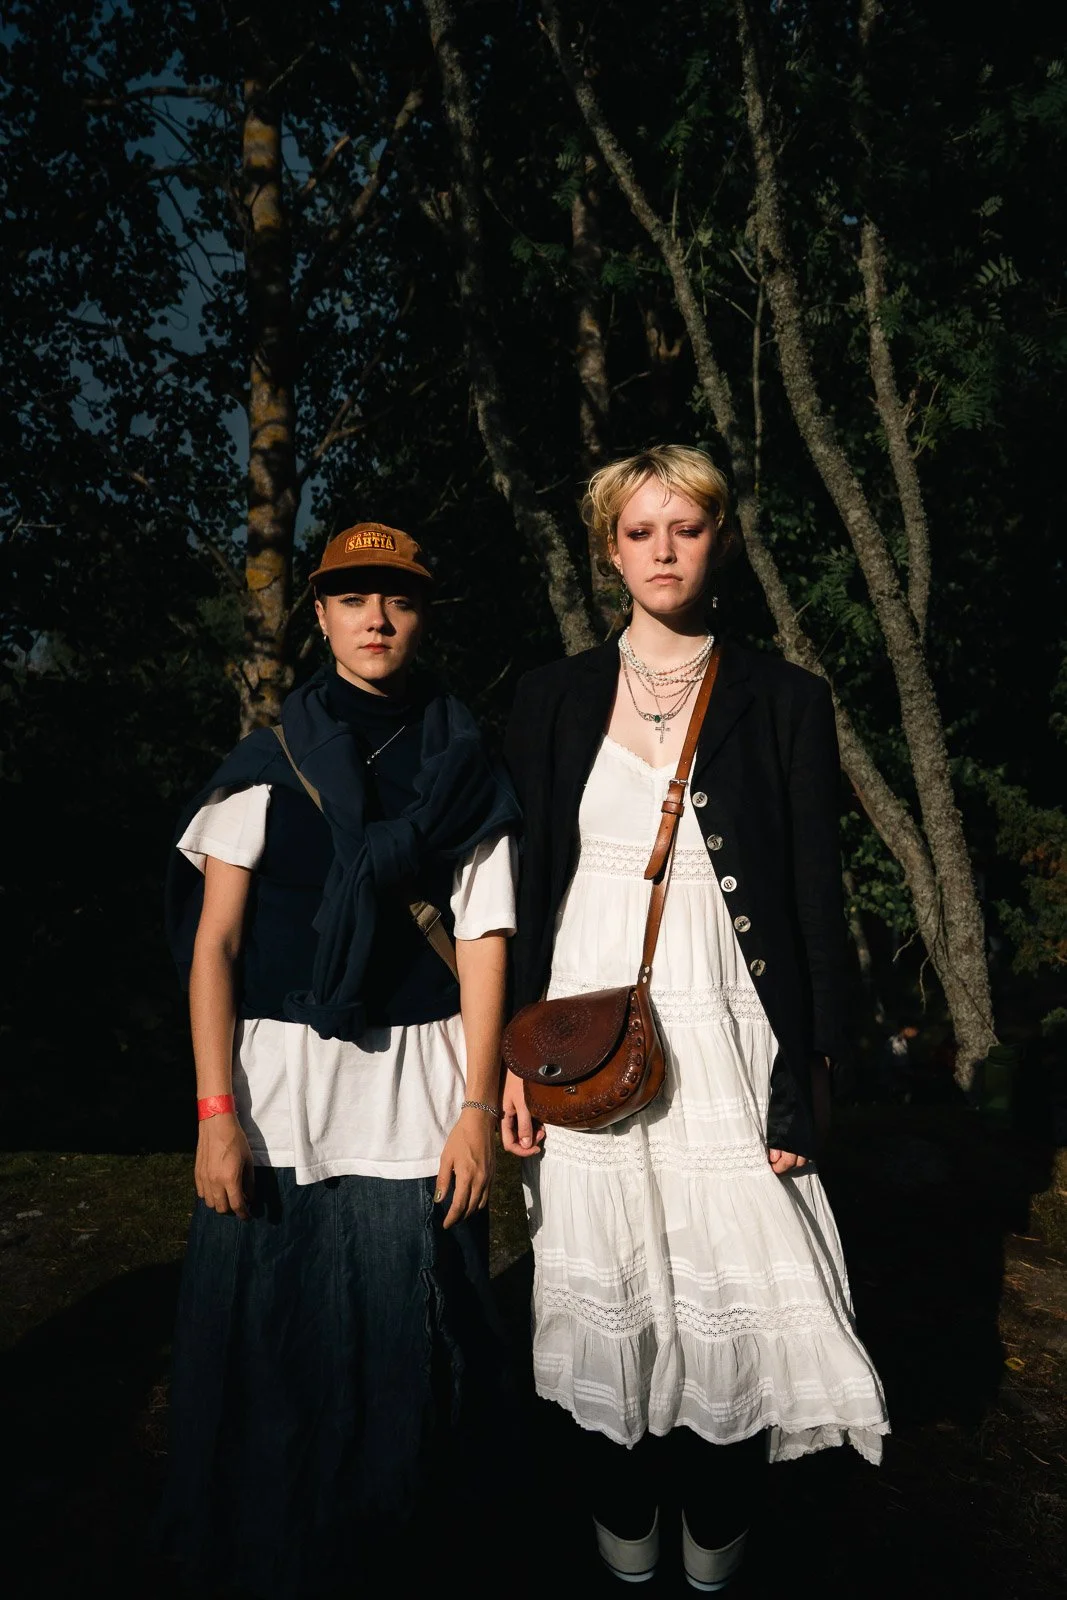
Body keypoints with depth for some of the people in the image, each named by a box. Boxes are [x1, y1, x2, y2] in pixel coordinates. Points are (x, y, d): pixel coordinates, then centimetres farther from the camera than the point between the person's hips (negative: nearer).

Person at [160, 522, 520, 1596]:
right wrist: (216, 1112, -7)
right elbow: (215, 943, 0)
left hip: (416, 1085, 0)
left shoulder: (466, 773, 6)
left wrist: (476, 1108, -5)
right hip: (280, 1076, 0)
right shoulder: (265, 765, 4)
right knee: (268, 1337, 6)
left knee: (406, 1342, 3)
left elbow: (482, 943, 2)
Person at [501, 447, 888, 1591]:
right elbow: (520, 886, 6)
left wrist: (810, 1068, -3)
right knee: (601, 1296, 9)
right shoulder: (555, 700, 7)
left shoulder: (783, 701, 3)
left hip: (724, 1036, -1)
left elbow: (817, 897, 2)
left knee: (731, 1300, 3)